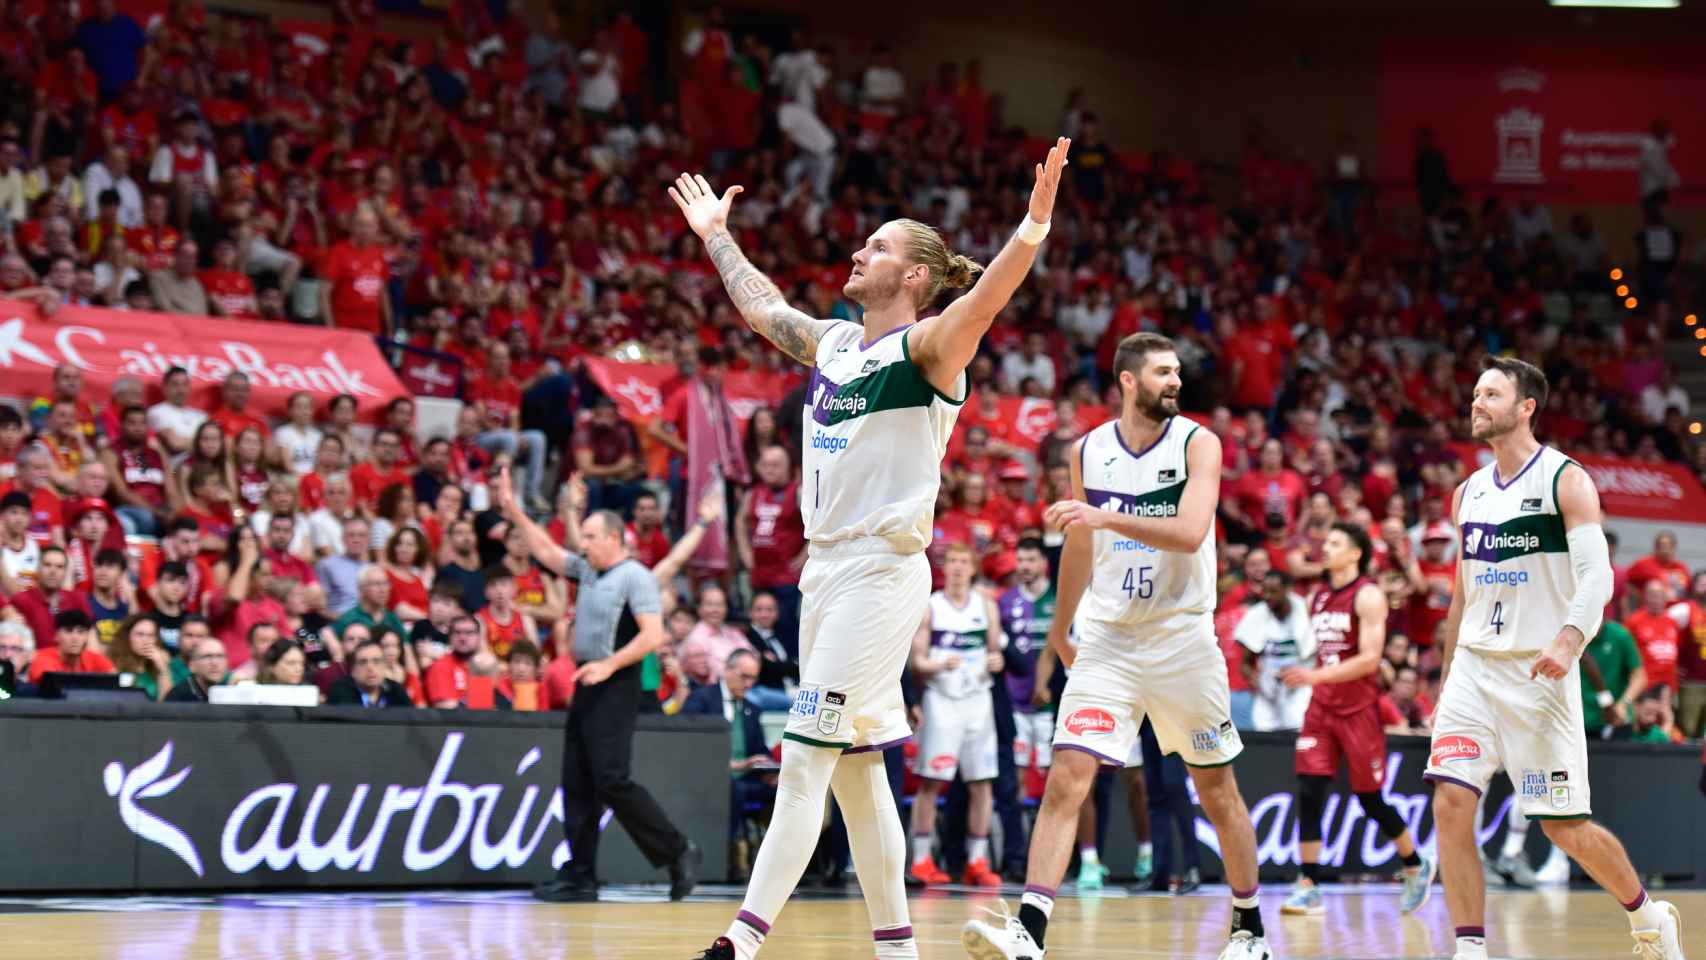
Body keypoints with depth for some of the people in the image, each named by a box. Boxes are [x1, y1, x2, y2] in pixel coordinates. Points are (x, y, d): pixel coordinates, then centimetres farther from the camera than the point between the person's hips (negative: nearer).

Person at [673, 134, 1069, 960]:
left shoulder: (925, 349, -8)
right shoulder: (830, 343, 14)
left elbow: (987, 296, -26)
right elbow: (759, 304, 33)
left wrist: (1033, 227, -43)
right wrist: (715, 235, 44)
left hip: (883, 571, -8)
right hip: (825, 566, 8)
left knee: (805, 760, -13)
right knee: (855, 768, 10)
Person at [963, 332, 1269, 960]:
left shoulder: (1197, 443, -5)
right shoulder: (1088, 451, 5)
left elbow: (1191, 533, -20)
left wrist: (1108, 517, -30)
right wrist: (1060, 627, 27)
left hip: (1182, 637, -2)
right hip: (1107, 637, 2)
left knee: (1218, 790, 9)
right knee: (1067, 779, -13)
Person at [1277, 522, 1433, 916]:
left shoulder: (1368, 596, -10)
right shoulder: (1318, 597, 12)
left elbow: (1369, 659, -20)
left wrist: (1317, 675, -28)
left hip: (1358, 709, -6)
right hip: (1321, 707, 6)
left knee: (1370, 799, 3)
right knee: (1309, 793, -8)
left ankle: (1416, 868, 25)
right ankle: (1308, 888, -10)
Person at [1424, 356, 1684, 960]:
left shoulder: (1565, 480, -5)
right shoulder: (1469, 493, 13)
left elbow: (1596, 576, -15)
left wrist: (1567, 640, -33)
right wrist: (1446, 682, 20)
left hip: (1538, 672, -5)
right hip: (1474, 666, 5)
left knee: (1565, 826, -1)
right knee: (1451, 804, -12)